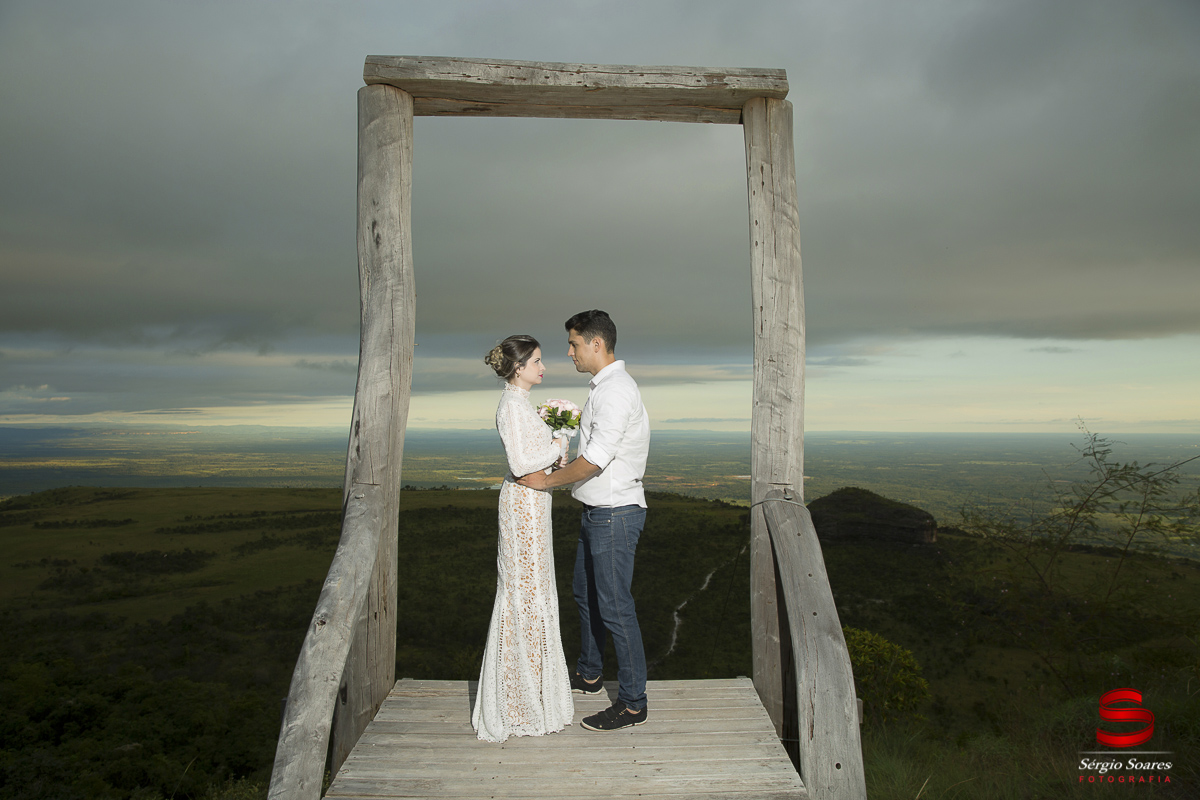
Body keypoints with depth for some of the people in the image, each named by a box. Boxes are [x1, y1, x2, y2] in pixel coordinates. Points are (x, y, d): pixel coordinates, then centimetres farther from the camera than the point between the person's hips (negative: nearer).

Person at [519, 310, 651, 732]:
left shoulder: (615, 390, -20)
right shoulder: (603, 386, 13)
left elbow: (595, 459, -23)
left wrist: (547, 481, -13)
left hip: (615, 514, -10)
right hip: (597, 510, 11)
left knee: (614, 607, -2)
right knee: (585, 594, 22)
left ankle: (633, 703, 11)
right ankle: (589, 674, 41)